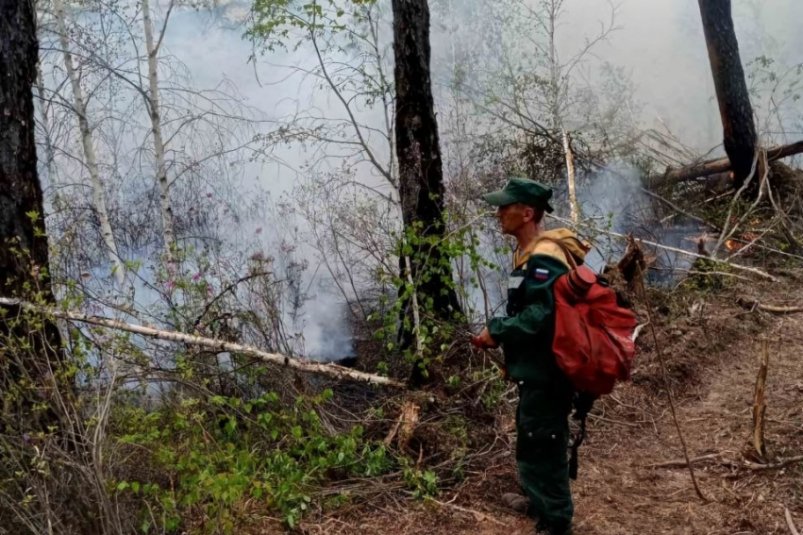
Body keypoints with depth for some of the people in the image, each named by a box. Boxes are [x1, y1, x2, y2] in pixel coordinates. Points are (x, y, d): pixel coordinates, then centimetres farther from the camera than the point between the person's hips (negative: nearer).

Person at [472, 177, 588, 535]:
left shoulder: (544, 259, -22)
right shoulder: (530, 254, 11)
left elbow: (541, 316, -28)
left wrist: (496, 331, -18)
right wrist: (502, 337, 7)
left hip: (546, 373, -11)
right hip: (535, 369, 11)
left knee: (543, 445, 1)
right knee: (531, 440, 24)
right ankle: (539, 502, 42)